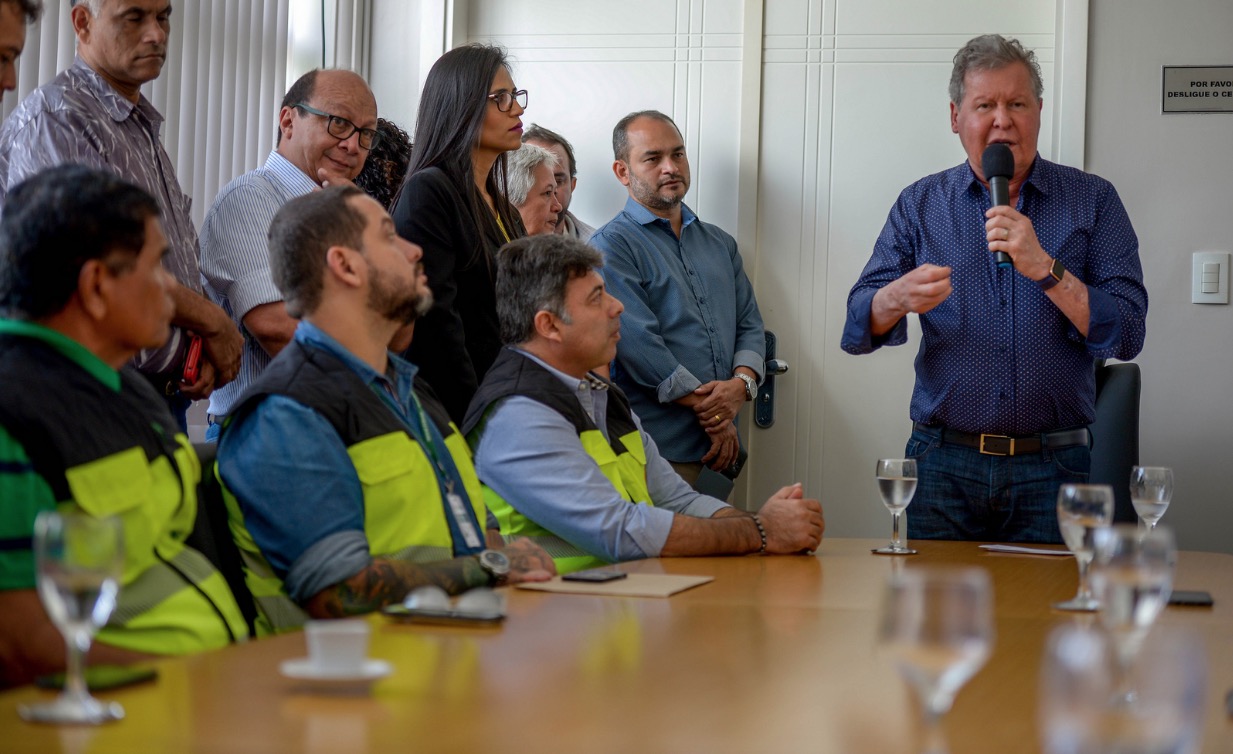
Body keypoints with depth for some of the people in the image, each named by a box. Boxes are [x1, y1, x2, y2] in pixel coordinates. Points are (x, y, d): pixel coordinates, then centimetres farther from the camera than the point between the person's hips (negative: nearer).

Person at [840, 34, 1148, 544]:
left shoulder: (1092, 202, 4)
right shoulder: (920, 205, 8)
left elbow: (1127, 335, -5)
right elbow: (858, 329, 0)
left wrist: (1045, 268, -18)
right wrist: (900, 297, -22)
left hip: (1051, 468, -1)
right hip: (944, 465, 1)